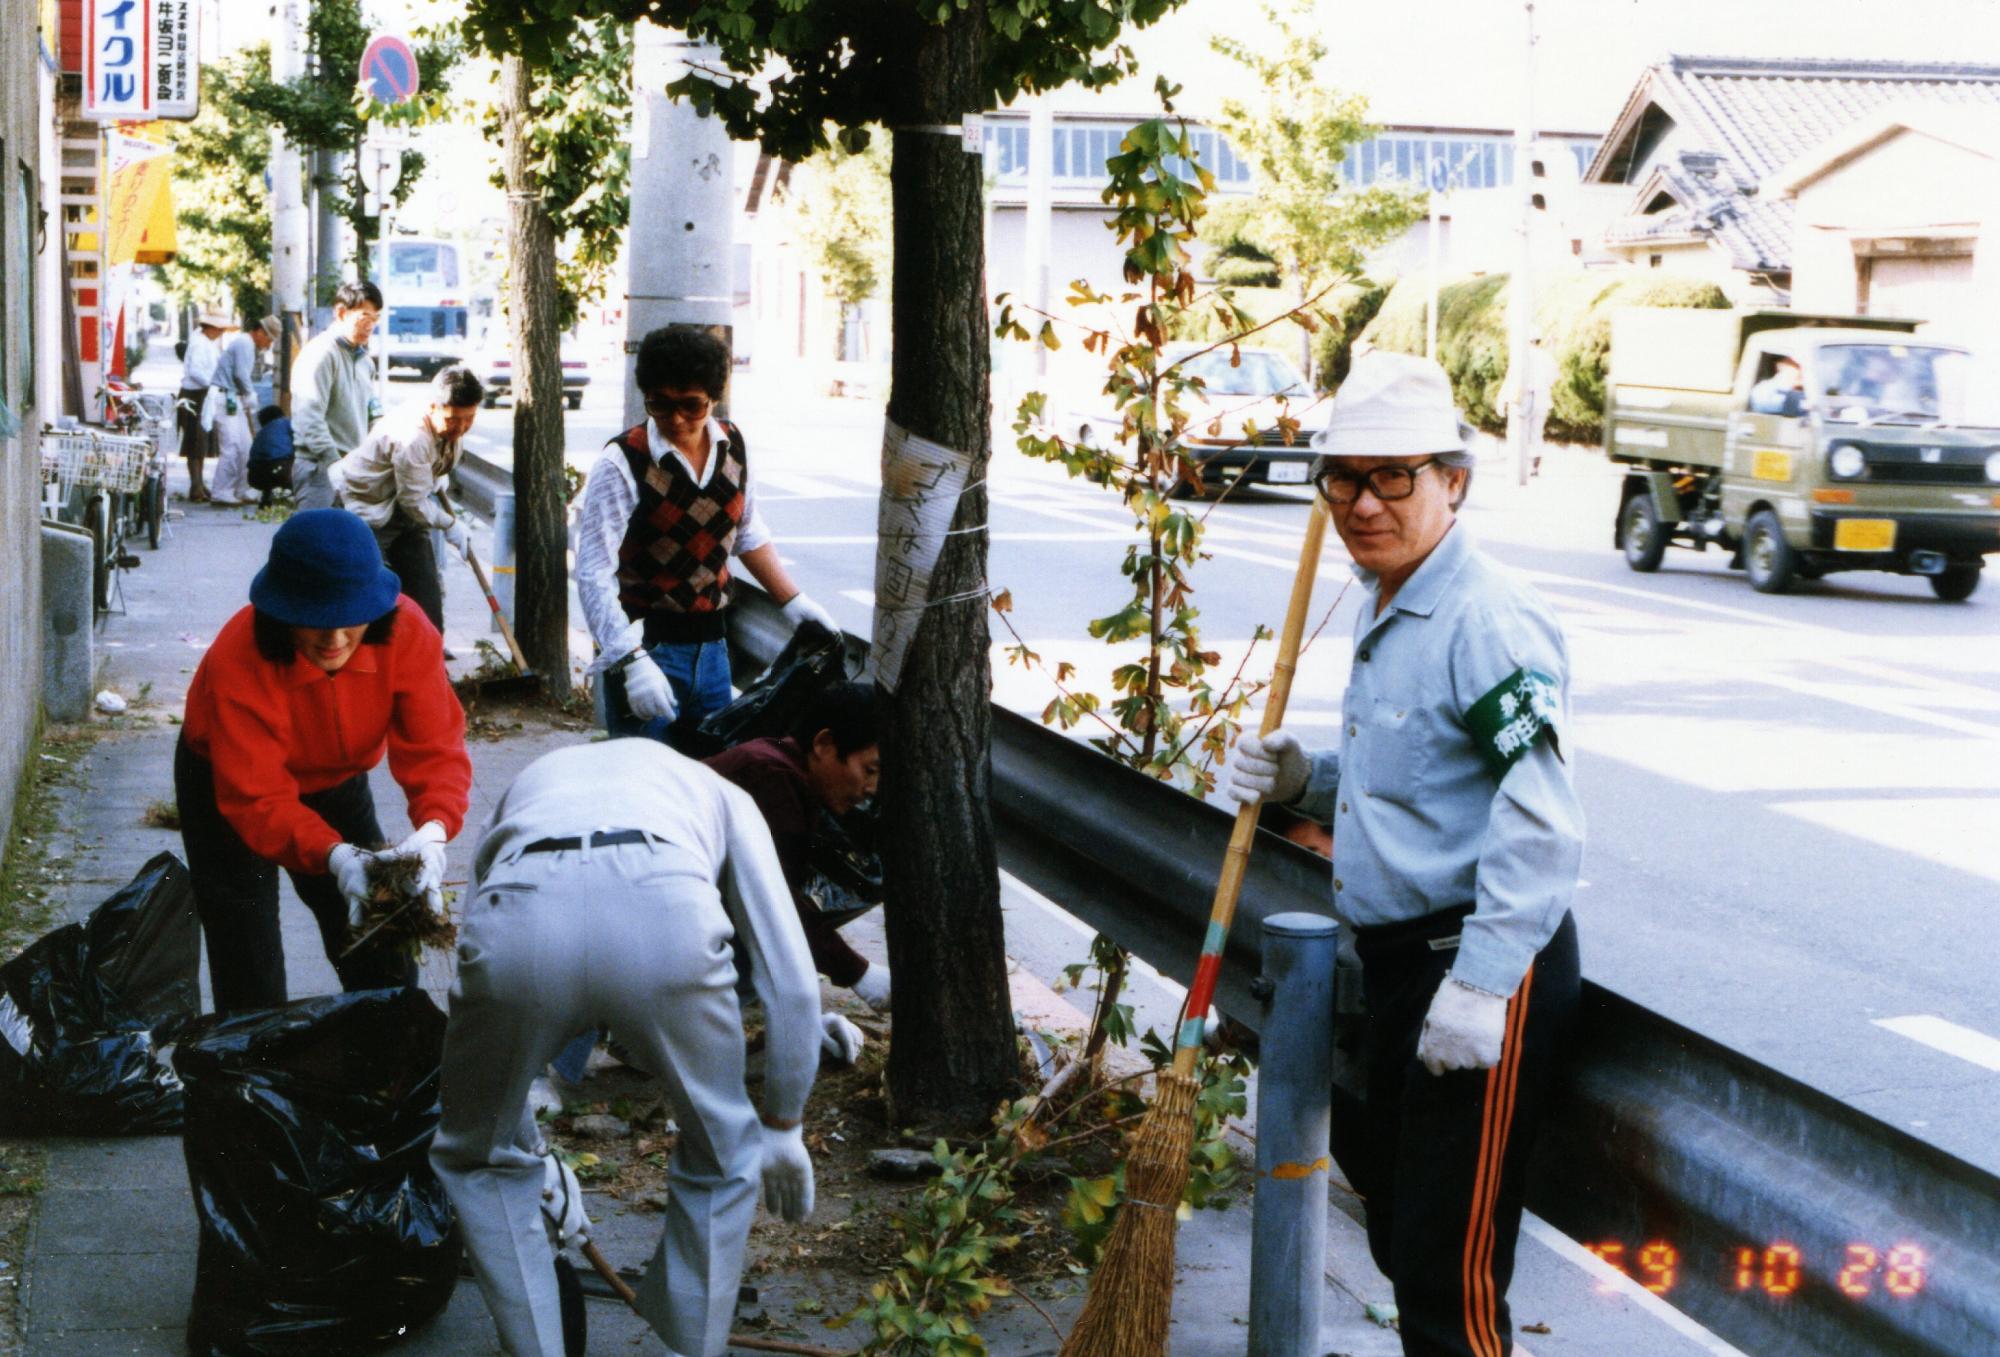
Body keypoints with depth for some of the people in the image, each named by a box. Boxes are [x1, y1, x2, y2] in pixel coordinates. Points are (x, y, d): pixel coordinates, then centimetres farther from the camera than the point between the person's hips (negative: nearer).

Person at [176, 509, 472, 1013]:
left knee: (384, 970, 5)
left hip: (337, 782, 3)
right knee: (250, 988, -5)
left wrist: (434, 829, -49)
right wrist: (334, 856, -53)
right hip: (228, 786, -3)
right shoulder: (238, 660, -37)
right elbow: (257, 800, -37)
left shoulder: (406, 631, -28)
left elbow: (434, 749, -30)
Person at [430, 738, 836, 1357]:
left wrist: (532, 1151, 56)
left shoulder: (528, 783, 45)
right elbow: (792, 983, 32)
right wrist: (782, 1126, 46)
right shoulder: (721, 795, 39)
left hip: (516, 917, 1)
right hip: (666, 912, -1)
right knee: (722, 1160, 27)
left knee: (481, 1157, 30)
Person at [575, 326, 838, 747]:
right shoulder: (622, 464, -15)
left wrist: (793, 601, 15)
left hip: (711, 645, 6)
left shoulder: (732, 446, 3)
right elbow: (594, 575, -19)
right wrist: (631, 661, -29)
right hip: (645, 647, -6)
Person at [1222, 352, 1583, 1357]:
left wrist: (1481, 983, -30)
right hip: (1398, 961, 10)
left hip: (1485, 969, -10)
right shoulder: (1386, 616, 14)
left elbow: (1539, 816, -26)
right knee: (1399, 1231, 21)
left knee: (1449, 1266, -6)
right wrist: (1303, 781, 7)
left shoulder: (1489, 620, -18)